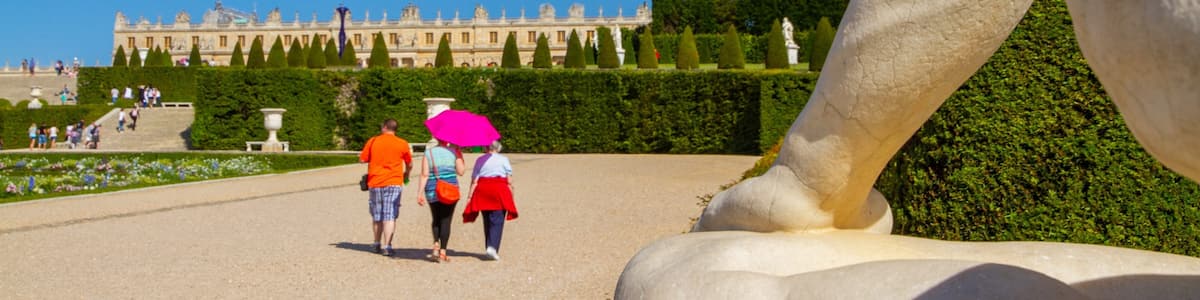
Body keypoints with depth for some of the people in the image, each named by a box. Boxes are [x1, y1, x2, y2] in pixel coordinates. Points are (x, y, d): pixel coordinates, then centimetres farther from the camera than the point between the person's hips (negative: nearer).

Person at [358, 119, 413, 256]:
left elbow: (362, 159, 4)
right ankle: (387, 247, -12)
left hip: (374, 183, 2)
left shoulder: (372, 141, 2)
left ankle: (377, 244, 25)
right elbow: (409, 164, 11)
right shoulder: (402, 144, 2)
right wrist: (406, 174, 31)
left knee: (376, 216, 15)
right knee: (389, 216, -4)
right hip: (393, 183, -2)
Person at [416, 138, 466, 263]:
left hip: (432, 190, 2)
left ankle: (436, 245, 3)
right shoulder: (454, 152, 1)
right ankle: (442, 252, -1)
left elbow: (424, 174, -5)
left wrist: (420, 192, -6)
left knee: (436, 220, 20)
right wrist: (461, 158, 12)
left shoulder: (429, 152, 2)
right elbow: (461, 171, -4)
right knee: (445, 221, 3)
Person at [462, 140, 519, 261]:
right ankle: (492, 247, -20)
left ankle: (489, 248, 17)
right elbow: (509, 181, -1)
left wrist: (469, 198, 4)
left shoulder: (480, 160, 10)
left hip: (482, 192, 3)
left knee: (487, 221, 14)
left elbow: (474, 181, 4)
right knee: (497, 221, -5)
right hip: (499, 191, -3)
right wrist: (511, 197, 5)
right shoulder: (503, 159, 5)